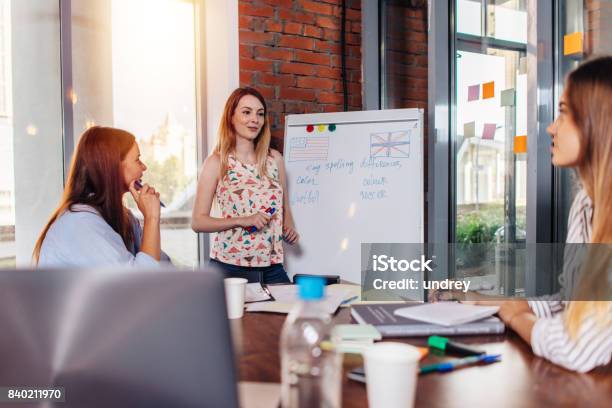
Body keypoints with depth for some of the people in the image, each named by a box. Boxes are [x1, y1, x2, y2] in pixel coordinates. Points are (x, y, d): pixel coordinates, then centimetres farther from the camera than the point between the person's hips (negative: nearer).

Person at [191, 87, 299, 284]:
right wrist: (242, 221, -17)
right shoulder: (216, 162, -3)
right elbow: (198, 222, -6)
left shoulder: (275, 159, 7)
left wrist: (289, 227, 0)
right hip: (229, 266, -3)